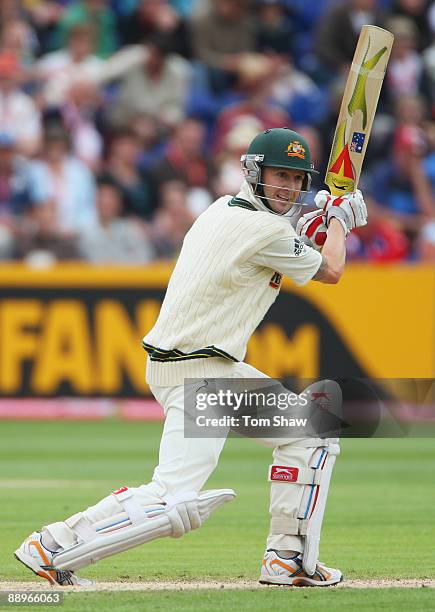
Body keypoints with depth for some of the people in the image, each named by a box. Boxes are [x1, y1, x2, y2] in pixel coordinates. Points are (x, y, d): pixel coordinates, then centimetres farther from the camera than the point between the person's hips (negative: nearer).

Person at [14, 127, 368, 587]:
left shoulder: (222, 210, 11)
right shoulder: (264, 230, -17)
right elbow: (329, 272, -1)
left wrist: (307, 227, 23)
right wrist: (339, 218, 17)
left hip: (223, 369, 11)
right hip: (194, 376, -11)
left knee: (310, 433, 18)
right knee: (174, 504, -19)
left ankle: (289, 559, 17)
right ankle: (52, 546, -11)